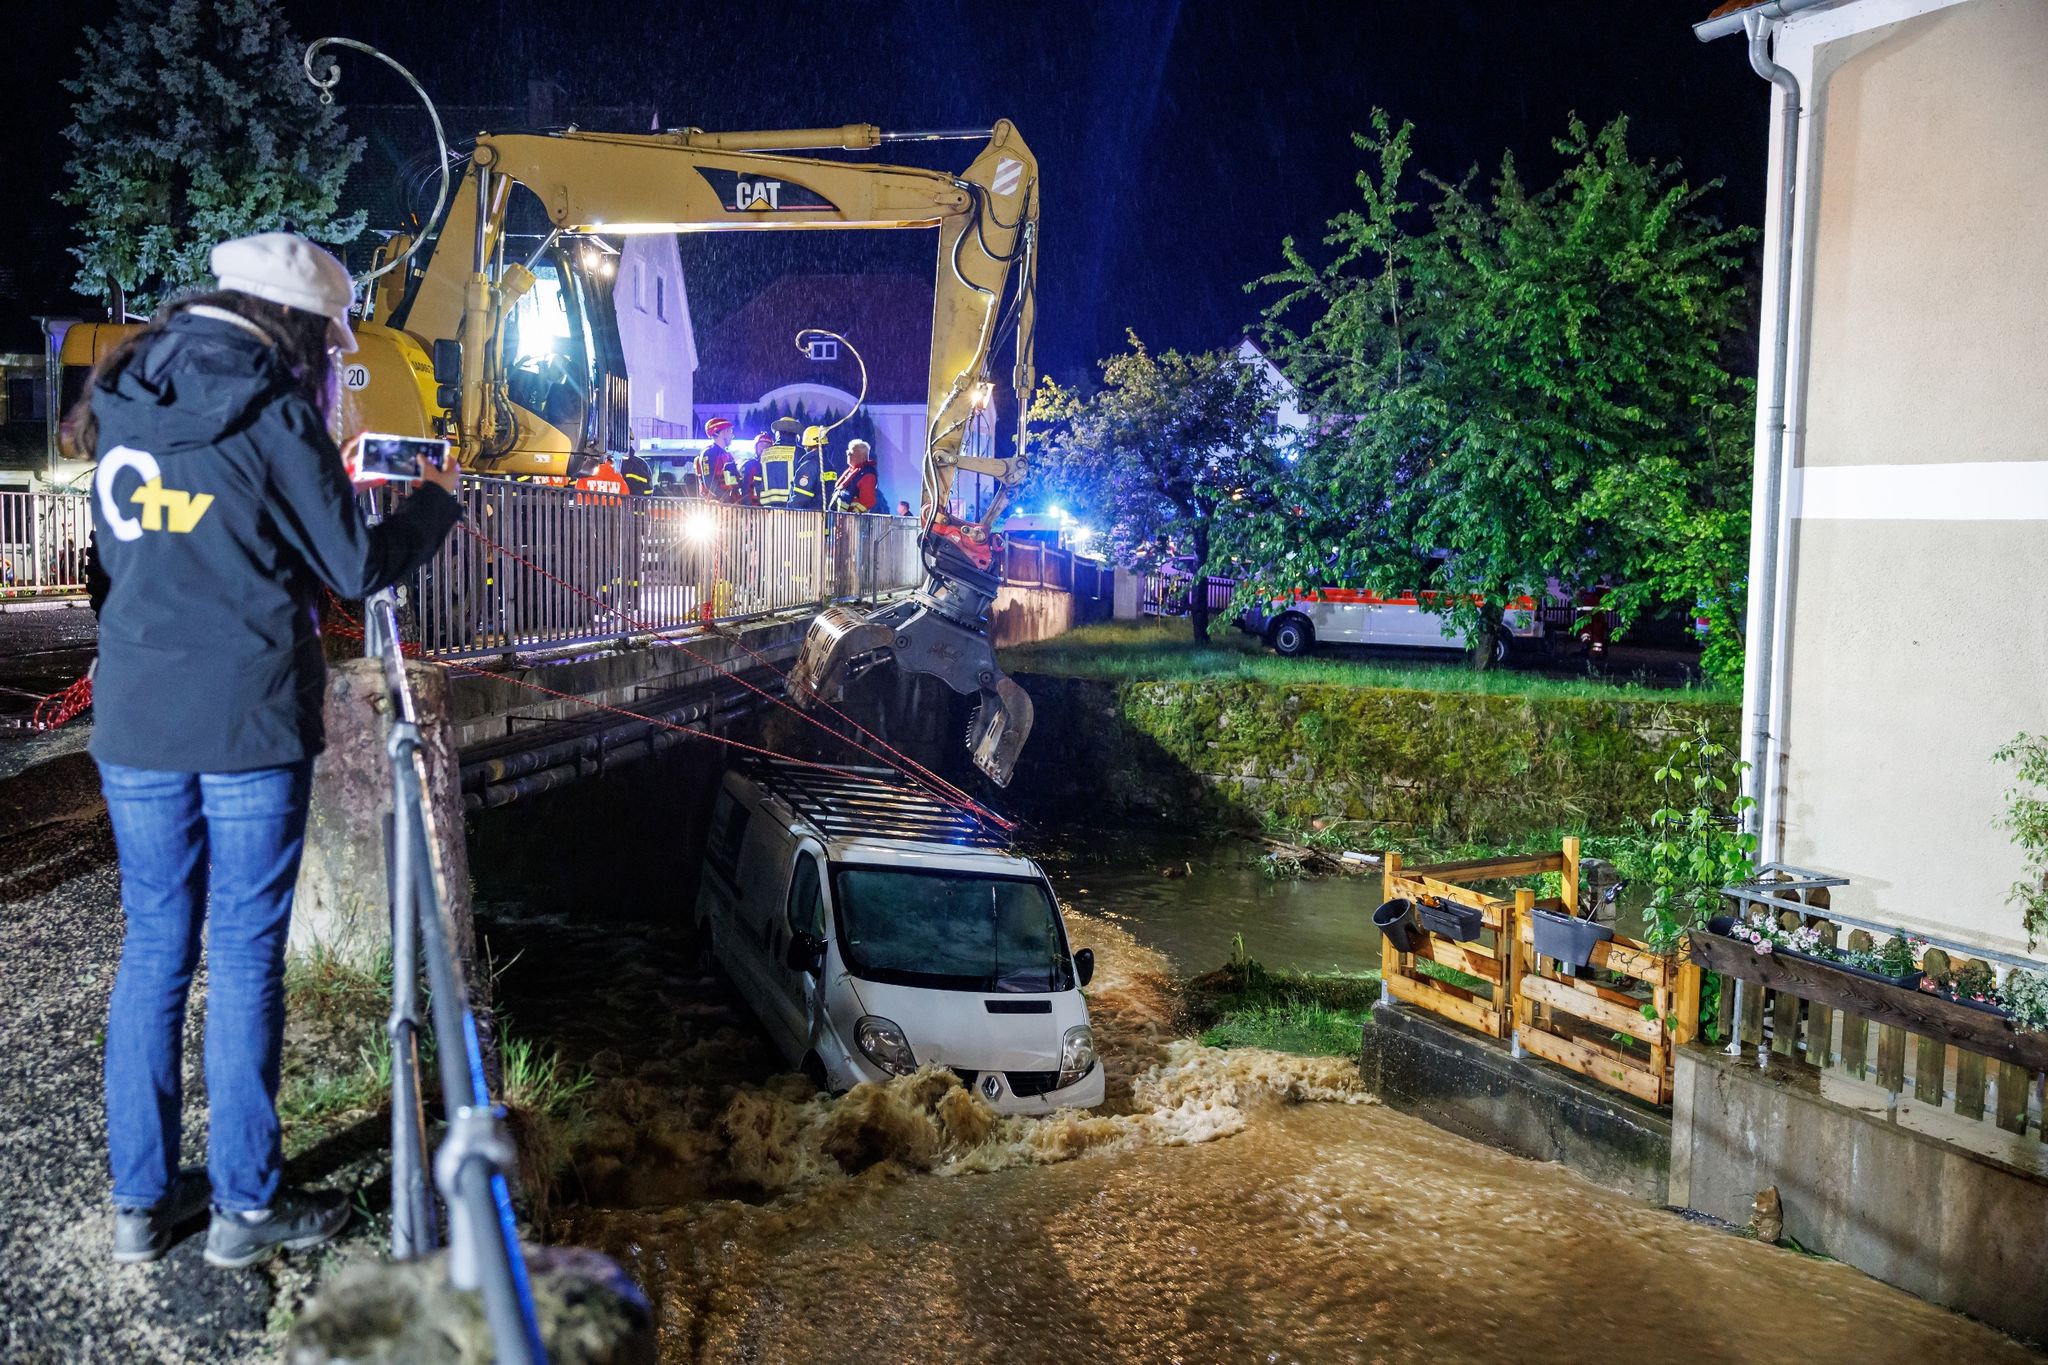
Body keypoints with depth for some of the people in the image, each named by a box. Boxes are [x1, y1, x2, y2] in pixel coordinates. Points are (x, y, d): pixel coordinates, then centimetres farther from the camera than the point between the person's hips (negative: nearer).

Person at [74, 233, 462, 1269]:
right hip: (246, 724, -5)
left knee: (151, 949, 13)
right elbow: (357, 568, -7)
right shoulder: (270, 410, -9)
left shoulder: (121, 407, 11)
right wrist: (436, 500, 10)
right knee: (245, 956, 3)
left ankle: (140, 1201, 20)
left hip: (135, 722, 6)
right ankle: (246, 1206, 13)